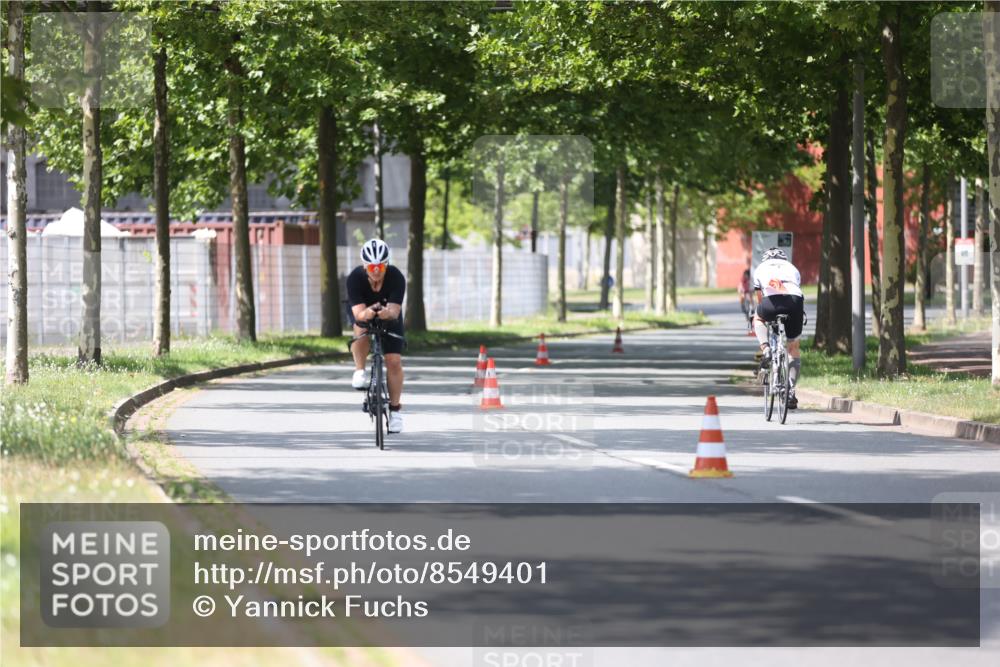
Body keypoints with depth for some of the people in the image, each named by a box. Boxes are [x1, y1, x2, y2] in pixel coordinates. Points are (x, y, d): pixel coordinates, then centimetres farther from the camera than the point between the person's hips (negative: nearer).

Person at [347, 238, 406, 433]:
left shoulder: (396, 278, -32)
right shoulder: (355, 278, -33)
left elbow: (395, 310, -41)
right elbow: (358, 312, -39)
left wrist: (388, 313, -65)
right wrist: (366, 313, -63)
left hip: (389, 316, 1)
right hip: (362, 312, -1)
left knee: (394, 361, -9)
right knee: (361, 330, -37)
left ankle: (394, 408, 6)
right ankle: (359, 371, -17)